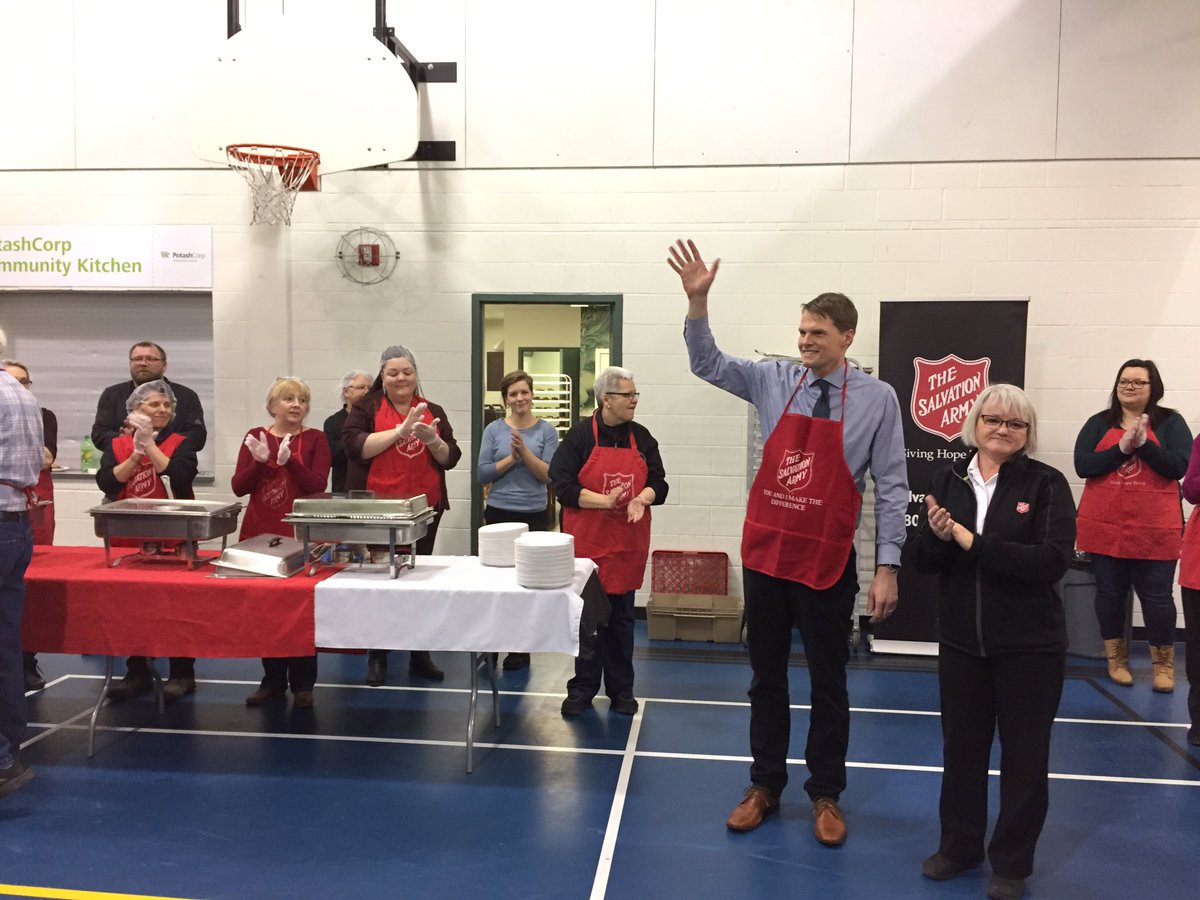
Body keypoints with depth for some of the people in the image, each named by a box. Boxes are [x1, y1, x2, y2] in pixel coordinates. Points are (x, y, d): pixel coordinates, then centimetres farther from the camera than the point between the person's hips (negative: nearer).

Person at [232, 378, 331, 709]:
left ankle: (302, 683, 10)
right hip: (260, 532, 3)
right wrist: (260, 461, -16)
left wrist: (289, 460, -22)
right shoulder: (255, 436, 6)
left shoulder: (314, 439, 0)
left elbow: (318, 486, -11)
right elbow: (238, 487, -1)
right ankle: (272, 680, 21)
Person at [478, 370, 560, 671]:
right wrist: (511, 458, -14)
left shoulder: (546, 430, 0)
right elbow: (483, 474, -2)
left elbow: (548, 475, -6)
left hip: (534, 515, -1)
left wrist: (525, 451, -18)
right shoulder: (494, 429, 3)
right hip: (499, 513, 1)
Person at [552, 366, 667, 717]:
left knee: (622, 617, 11)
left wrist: (641, 497, -15)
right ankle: (582, 689, 21)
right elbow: (562, 485, -12)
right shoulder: (580, 435, -6)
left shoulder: (641, 437, 7)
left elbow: (659, 483, 7)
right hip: (588, 543, -3)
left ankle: (621, 690, 24)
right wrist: (605, 501, -22)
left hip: (628, 544, 3)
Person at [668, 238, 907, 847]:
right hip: (764, 558, 3)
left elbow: (891, 487, -5)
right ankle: (765, 786, 32)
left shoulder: (876, 398, -6)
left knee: (828, 684, 12)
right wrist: (697, 300, -18)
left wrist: (887, 567, -8)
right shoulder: (775, 381, 1)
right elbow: (708, 364, -3)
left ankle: (826, 796, 31)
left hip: (828, 566, -2)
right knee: (766, 678, 15)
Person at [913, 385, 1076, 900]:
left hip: (1030, 646, -3)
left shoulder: (1047, 484, -10)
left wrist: (972, 542, -24)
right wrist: (938, 537, -20)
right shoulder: (948, 481, 0)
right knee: (961, 747, 16)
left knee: (1024, 755, 11)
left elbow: (1053, 562, -22)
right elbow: (923, 562, 2)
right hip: (960, 642, 3)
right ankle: (959, 845, 36)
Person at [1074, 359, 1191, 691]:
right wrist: (1122, 447, -16)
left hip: (1154, 528, -2)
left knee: (1157, 595, 2)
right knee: (1109, 592, 10)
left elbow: (1179, 467, -10)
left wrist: (1143, 444, -20)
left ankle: (1164, 663, 19)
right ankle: (1116, 657, 24)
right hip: (1105, 526, 2)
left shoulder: (1170, 422, 3)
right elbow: (1082, 465, -7)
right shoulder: (1099, 423, 6)